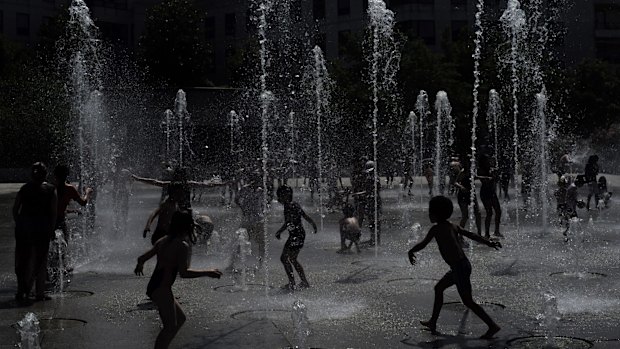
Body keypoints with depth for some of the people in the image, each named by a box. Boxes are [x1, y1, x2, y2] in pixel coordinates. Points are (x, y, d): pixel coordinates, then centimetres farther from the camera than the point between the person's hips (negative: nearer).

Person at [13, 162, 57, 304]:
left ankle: (22, 291, 8)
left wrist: (19, 224, 13)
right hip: (42, 227, -2)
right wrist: (51, 229, 3)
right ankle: (40, 293, 3)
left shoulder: (24, 188, 7)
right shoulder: (51, 190, 1)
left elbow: (15, 209, 5)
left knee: (23, 260, 9)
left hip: (23, 228, 2)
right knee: (40, 261, 6)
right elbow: (54, 212, -4)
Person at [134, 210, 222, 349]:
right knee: (170, 326, -4)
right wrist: (207, 273, -17)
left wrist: (139, 266, 39)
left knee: (180, 318, 18)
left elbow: (142, 258, 16)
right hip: (162, 289, -9)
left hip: (153, 286, 9)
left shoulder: (162, 241, 11)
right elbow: (184, 273, -24)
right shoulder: (183, 246, -14)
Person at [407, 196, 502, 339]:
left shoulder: (436, 229, -10)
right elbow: (472, 235, 9)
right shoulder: (453, 227, 11)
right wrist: (489, 242, 10)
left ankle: (492, 326, -1)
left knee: (468, 301, -2)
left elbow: (423, 244, -7)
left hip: (459, 268, -10)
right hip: (464, 264, 10)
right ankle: (433, 322, 28)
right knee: (438, 288, 20)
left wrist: (411, 252, 10)